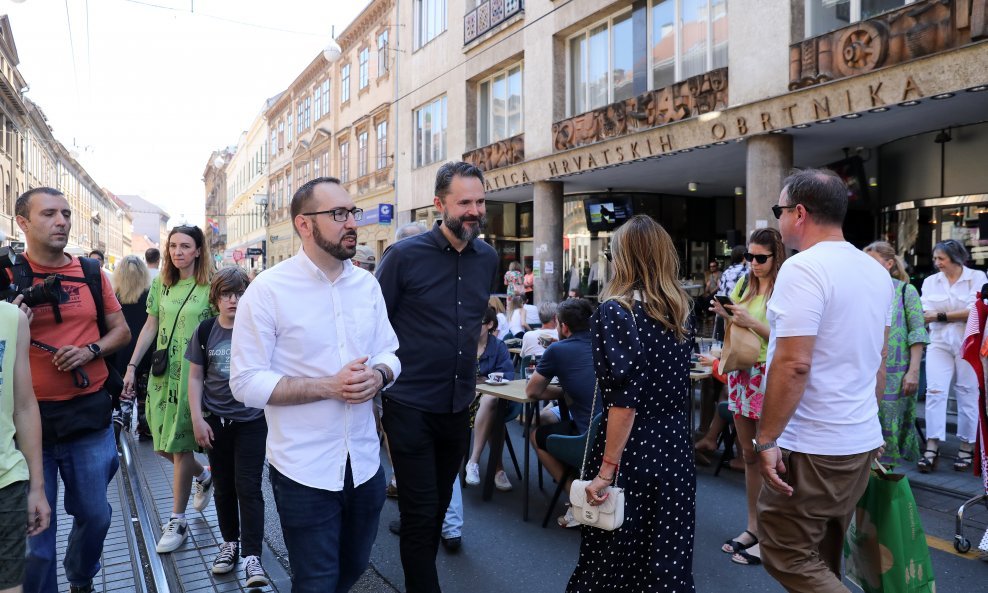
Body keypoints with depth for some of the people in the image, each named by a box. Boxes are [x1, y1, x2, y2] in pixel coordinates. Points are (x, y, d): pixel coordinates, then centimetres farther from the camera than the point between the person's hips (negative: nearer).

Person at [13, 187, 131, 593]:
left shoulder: (91, 273, 5)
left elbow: (121, 331, 10)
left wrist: (90, 350, -8)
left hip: (88, 412, 3)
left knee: (95, 514, 15)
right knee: (34, 524, 5)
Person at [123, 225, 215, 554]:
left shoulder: (209, 287, -8)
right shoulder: (161, 284, 7)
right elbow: (150, 327, 11)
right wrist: (132, 366, 8)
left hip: (192, 375, -5)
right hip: (162, 372, 5)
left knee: (179, 445, 0)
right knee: (162, 445, 10)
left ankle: (177, 521, 13)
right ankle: (204, 476, 39)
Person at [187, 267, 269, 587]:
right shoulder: (206, 330, -1)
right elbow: (196, 377, 5)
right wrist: (197, 419, -1)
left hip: (252, 420, -3)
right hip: (216, 420, 3)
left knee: (248, 486, -3)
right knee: (223, 486, 14)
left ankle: (252, 556, 2)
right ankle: (230, 542, 32)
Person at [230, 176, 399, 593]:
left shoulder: (367, 285, 4)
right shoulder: (267, 290, -13)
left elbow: (390, 354, 10)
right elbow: (247, 383, -14)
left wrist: (377, 376, -14)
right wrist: (328, 387, -23)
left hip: (364, 463, 5)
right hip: (304, 471, -5)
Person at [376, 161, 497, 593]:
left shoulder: (488, 258, 3)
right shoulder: (403, 256, -12)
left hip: (458, 406, 5)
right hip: (411, 407, -5)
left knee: (436, 508, 19)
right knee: (420, 514, 1)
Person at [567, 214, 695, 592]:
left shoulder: (616, 310, -14)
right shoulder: (681, 310, 6)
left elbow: (624, 400, -20)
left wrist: (606, 470, -18)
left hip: (633, 449, -6)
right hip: (676, 446, 6)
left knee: (615, 555, 11)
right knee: (668, 556, 15)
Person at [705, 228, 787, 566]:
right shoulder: (743, 285, 11)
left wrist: (752, 322, -19)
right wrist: (724, 315, -2)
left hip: (769, 376, -7)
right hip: (740, 372, 7)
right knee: (749, 455, 13)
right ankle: (752, 527, 25)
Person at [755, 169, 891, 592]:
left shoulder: (803, 268, -18)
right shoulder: (876, 271, 10)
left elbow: (793, 364, -24)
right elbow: (878, 359, 17)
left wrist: (766, 440, -18)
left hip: (811, 448, -9)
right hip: (862, 441, 9)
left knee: (787, 556, 2)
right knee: (823, 558, 20)